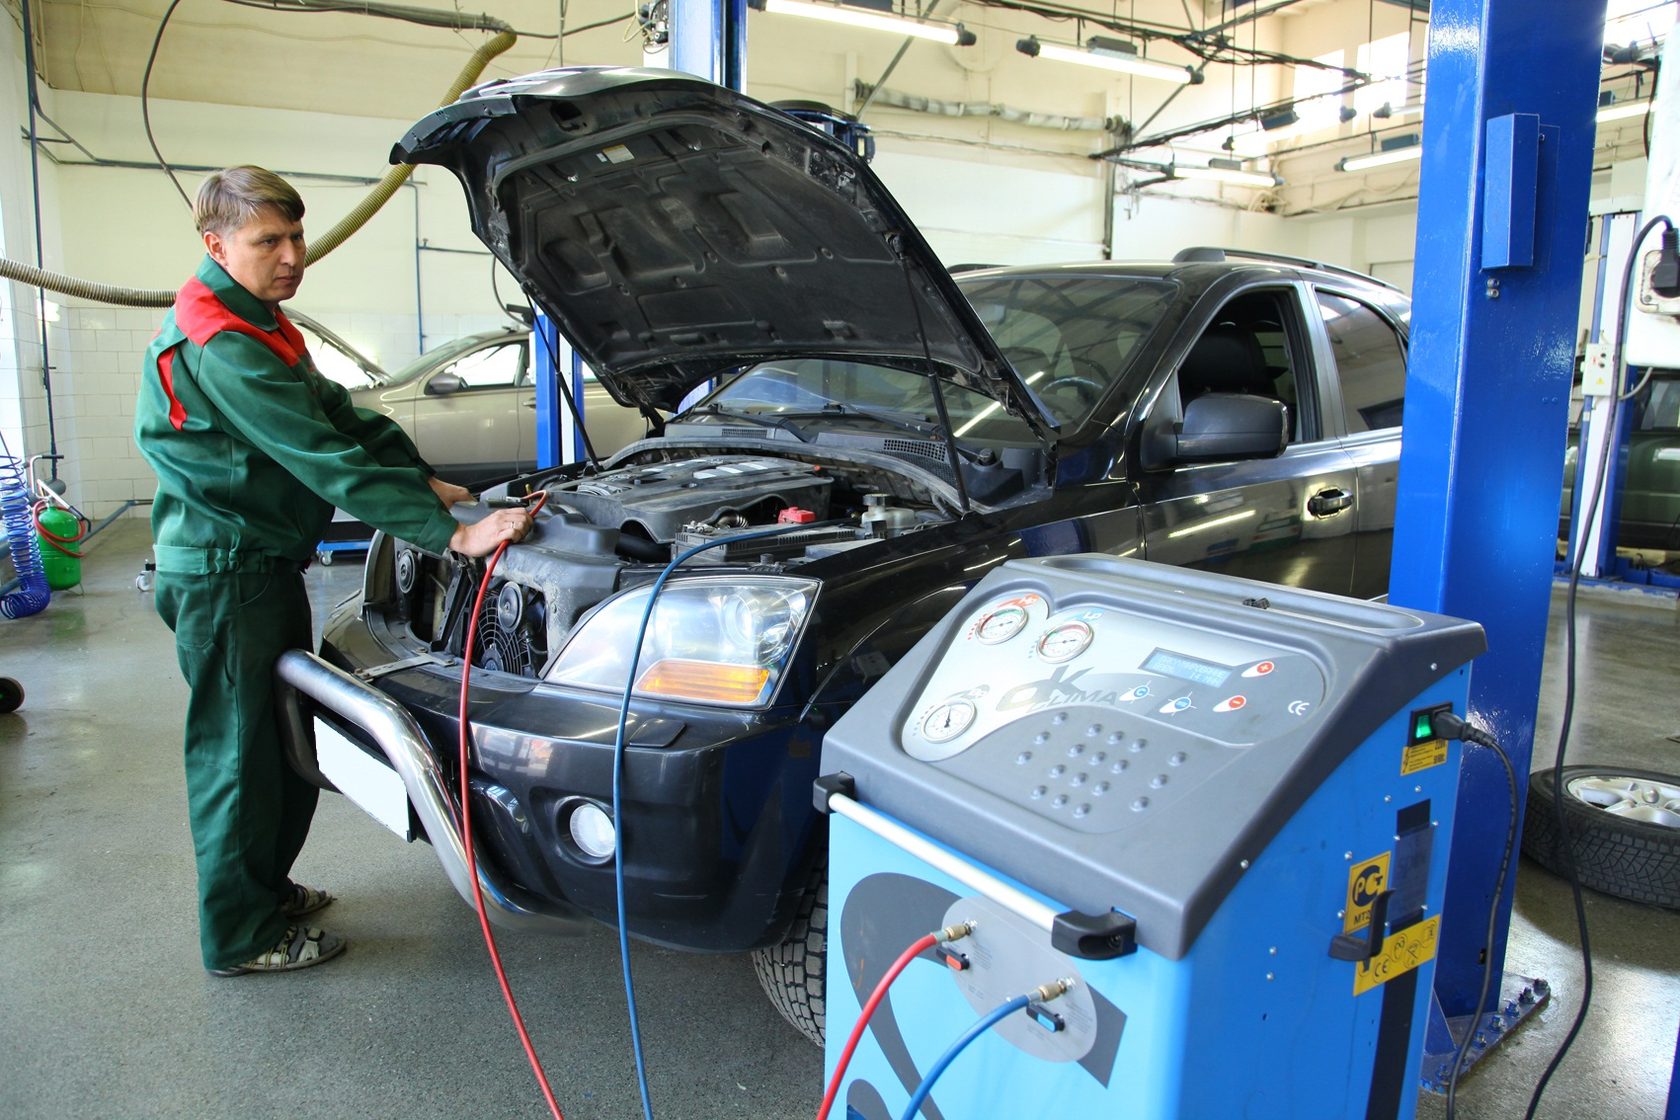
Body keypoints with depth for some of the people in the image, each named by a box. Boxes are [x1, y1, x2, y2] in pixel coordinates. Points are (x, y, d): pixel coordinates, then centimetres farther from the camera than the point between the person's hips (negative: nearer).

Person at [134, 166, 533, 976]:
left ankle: (267, 888, 36)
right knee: (238, 752, 2)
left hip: (267, 563, 10)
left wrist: (426, 482, 4)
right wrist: (451, 535, -32)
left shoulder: (259, 323, 12)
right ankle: (241, 937, 18)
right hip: (223, 573, -10)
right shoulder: (220, 347, -22)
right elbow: (330, 464, -29)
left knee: (290, 738, 18)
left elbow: (342, 417, 15)